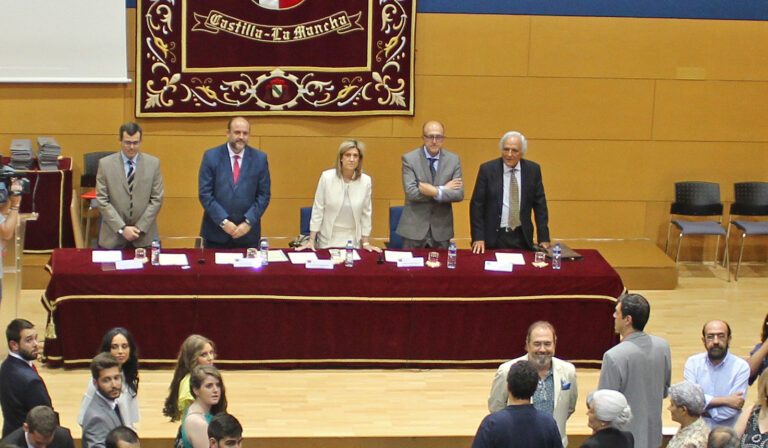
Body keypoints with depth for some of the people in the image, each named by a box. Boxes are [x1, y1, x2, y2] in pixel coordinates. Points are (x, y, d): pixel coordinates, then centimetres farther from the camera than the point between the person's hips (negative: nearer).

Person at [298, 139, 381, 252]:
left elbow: (366, 213, 3)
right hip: (328, 240, -1)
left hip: (353, 241, 1)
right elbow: (318, 209, -4)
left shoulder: (366, 181, -4)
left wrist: (366, 243, 5)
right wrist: (311, 240, -4)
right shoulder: (327, 177, -9)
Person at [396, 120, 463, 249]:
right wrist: (443, 189, -15)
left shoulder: (453, 160, 2)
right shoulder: (409, 159, -5)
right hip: (414, 228, -2)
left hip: (441, 229, 2)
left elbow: (459, 194, -4)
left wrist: (436, 192, -20)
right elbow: (411, 192, -16)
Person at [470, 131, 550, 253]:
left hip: (522, 238, 2)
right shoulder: (487, 169, -3)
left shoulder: (533, 170, 3)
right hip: (494, 237, -2)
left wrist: (544, 239, 1)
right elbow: (477, 205, -2)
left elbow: (540, 205, 7)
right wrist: (478, 238, -9)